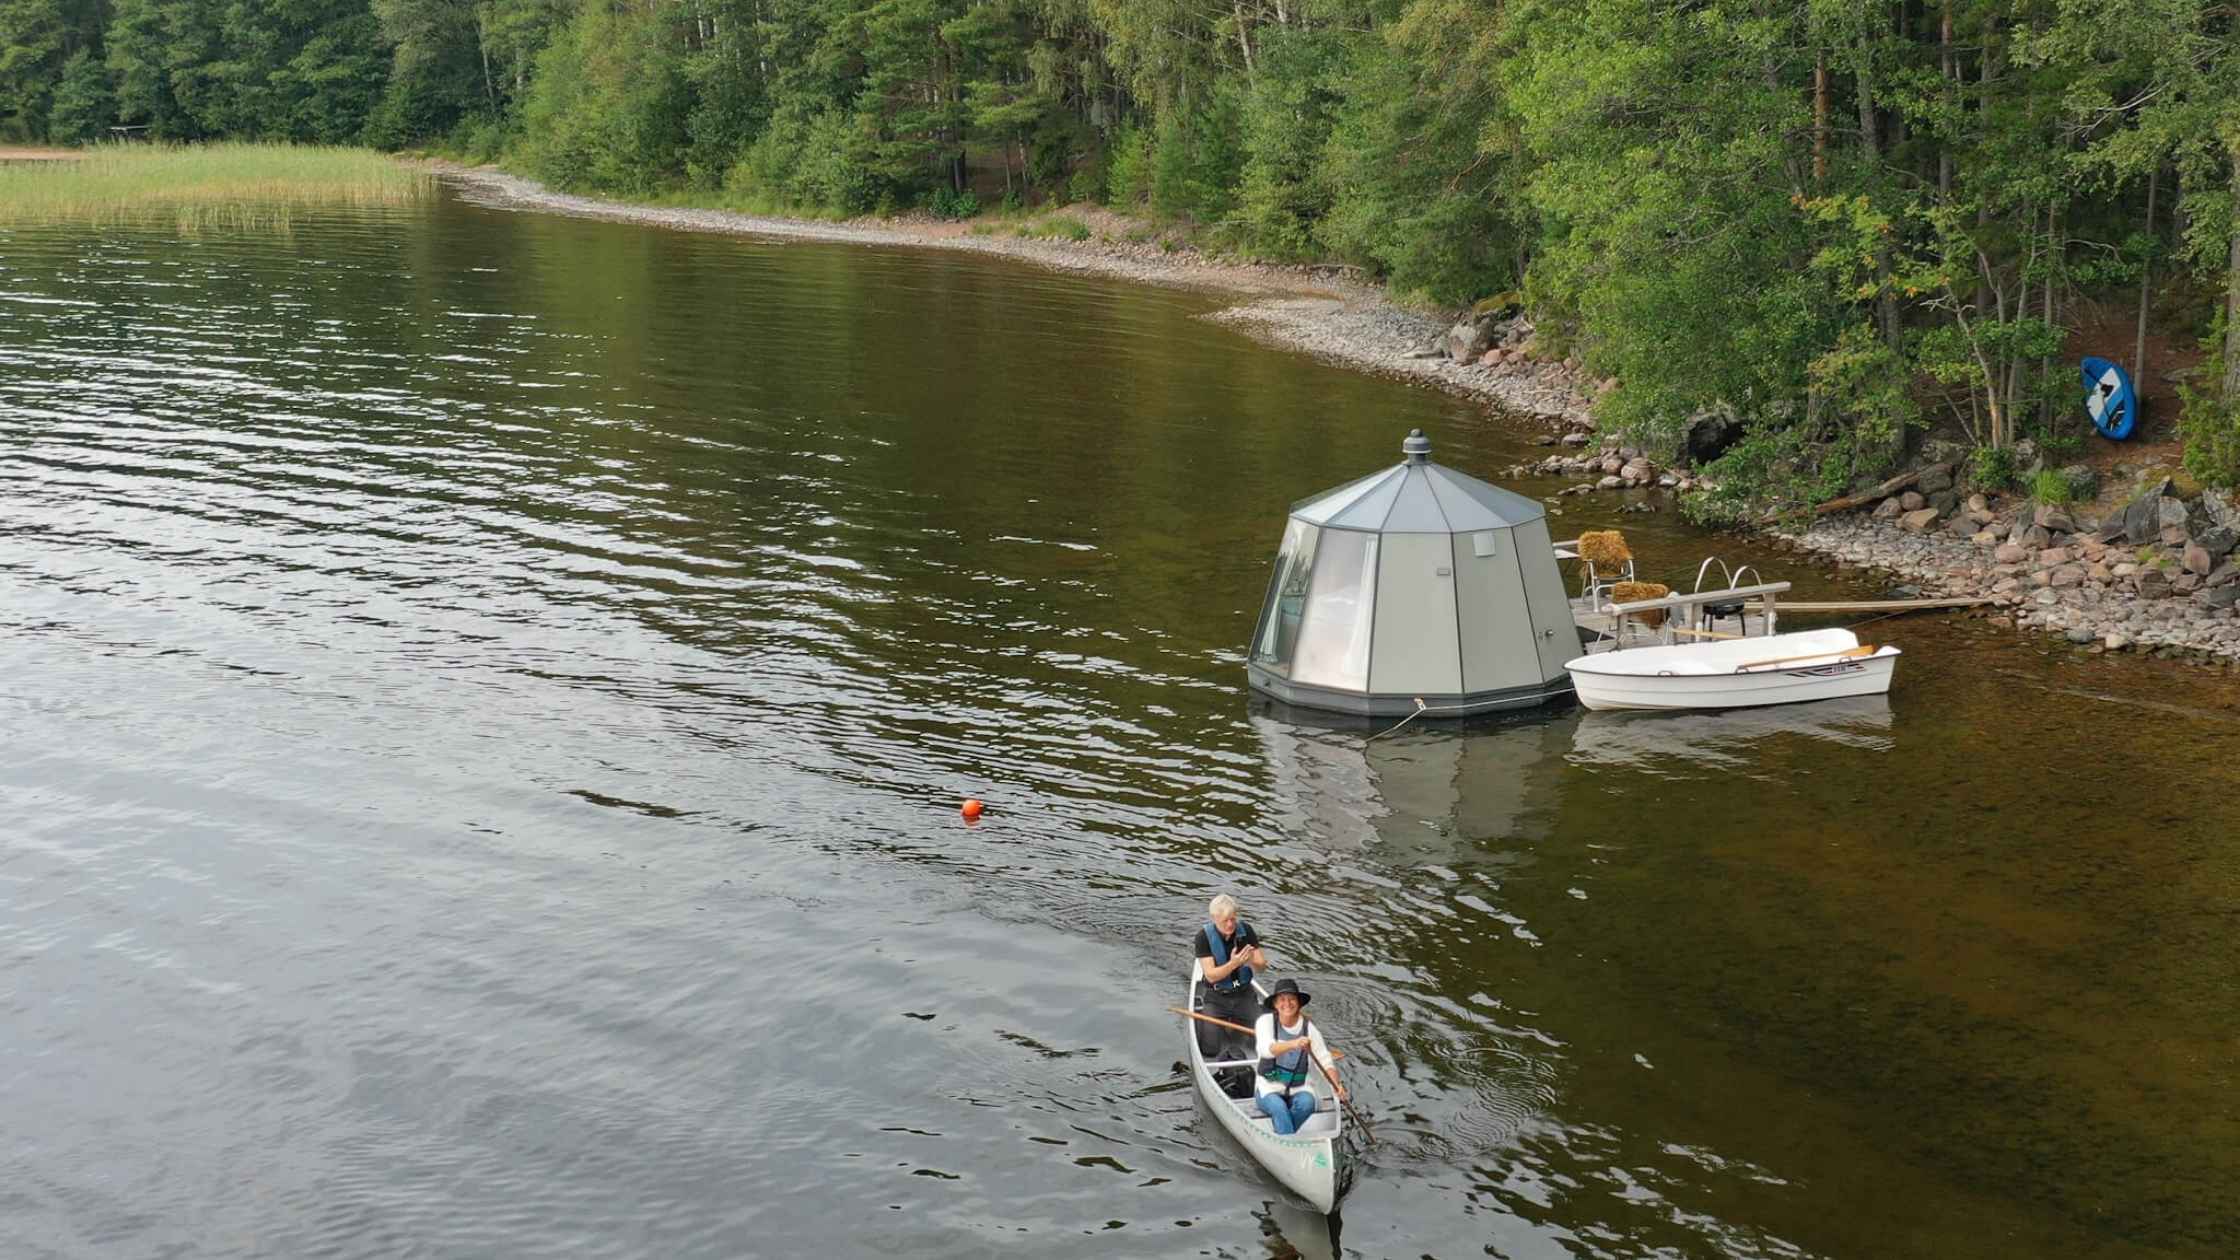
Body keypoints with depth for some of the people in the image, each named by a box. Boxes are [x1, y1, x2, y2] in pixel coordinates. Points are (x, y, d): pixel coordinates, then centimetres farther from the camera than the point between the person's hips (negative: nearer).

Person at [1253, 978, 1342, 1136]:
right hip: (1270, 1089, -1)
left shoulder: (1309, 1028, -2)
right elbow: (1265, 1049, -27)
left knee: (1306, 1103, -31)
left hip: (1300, 1089, 2)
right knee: (1279, 1108, -33)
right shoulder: (1266, 1021, -7)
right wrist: (1293, 1044, -46)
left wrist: (1335, 1084, -23)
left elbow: (1326, 1061, -3)